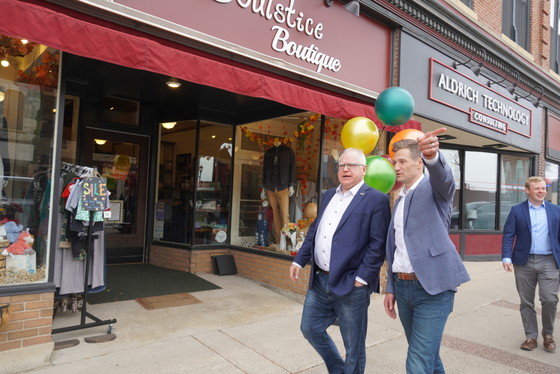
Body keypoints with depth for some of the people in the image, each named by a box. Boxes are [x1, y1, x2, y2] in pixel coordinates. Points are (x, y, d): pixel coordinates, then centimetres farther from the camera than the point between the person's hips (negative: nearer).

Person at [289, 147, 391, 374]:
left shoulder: (376, 200, -9)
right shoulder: (329, 196, 13)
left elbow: (378, 243, -14)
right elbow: (314, 230, 17)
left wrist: (362, 277, -18)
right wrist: (299, 260, 12)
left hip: (350, 285, -7)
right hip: (320, 280, 7)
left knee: (353, 347, 9)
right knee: (310, 329, 18)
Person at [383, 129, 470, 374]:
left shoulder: (433, 187, -4)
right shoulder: (399, 200, 16)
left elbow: (444, 176, -31)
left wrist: (432, 155, -53)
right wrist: (391, 288, 15)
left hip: (433, 288, -7)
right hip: (402, 286, 7)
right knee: (427, 354, 21)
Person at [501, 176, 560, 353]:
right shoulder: (517, 210, 2)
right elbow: (508, 235, -2)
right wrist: (506, 257, -13)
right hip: (524, 262, 0)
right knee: (526, 302, 7)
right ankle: (531, 336, 21)